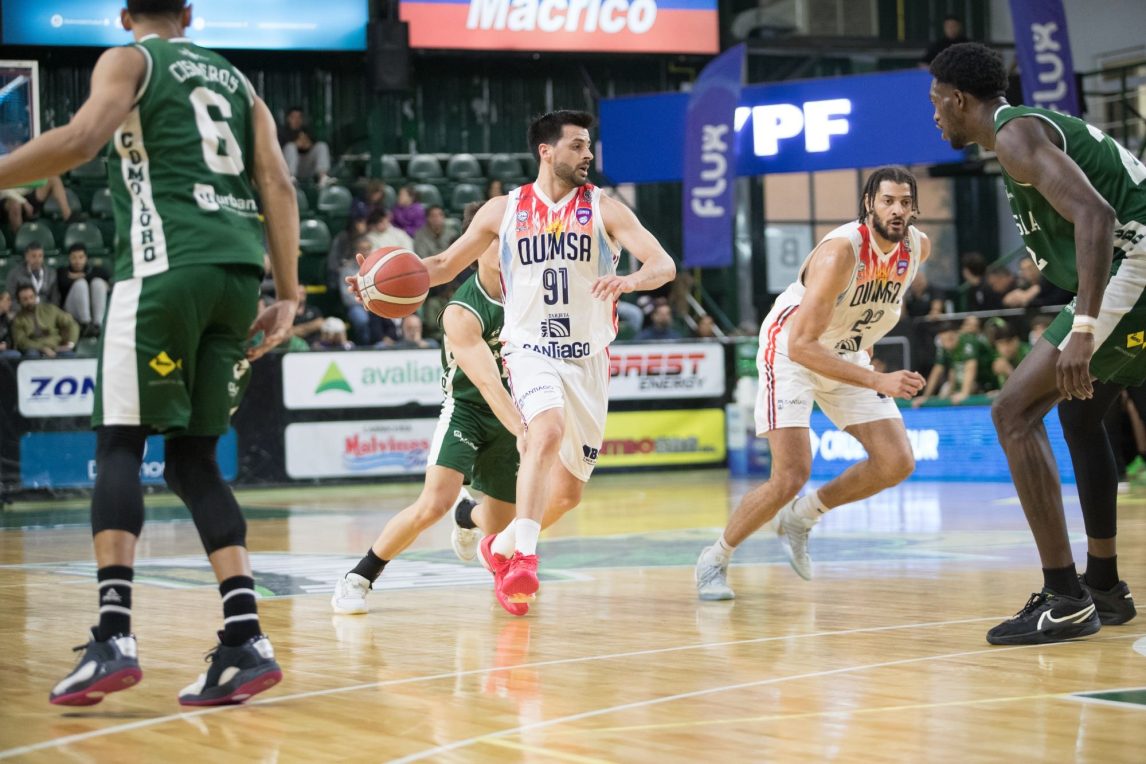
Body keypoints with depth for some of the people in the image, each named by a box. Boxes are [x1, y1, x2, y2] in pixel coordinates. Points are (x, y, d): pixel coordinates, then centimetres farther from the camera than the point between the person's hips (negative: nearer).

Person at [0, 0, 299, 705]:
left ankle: (114, 636, -16)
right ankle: (246, 641, -2)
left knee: (120, 443, -2)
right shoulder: (234, 79, 25)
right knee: (193, 459, 10)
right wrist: (287, 297, 14)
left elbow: (82, 138, -13)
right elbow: (279, 186, 15)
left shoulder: (127, 61, 8)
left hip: (167, 264, -6)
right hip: (240, 273, 6)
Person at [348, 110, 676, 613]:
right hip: (531, 349, -2)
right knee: (548, 428, -33)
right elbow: (446, 265, 12)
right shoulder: (504, 210, 3)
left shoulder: (604, 209, -1)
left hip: (589, 358, 2)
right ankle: (524, 558, -36)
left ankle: (502, 546, 34)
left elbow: (664, 265, -11)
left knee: (567, 493, 7)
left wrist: (628, 281, -34)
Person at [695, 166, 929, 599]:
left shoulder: (919, 247, -10)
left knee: (897, 463, -5)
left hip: (848, 357, 7)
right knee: (791, 477, -18)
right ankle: (714, 560, 3)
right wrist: (878, 382, -40)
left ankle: (802, 517, 15)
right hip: (791, 352, -7)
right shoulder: (841, 251, -32)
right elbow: (801, 345, -36)